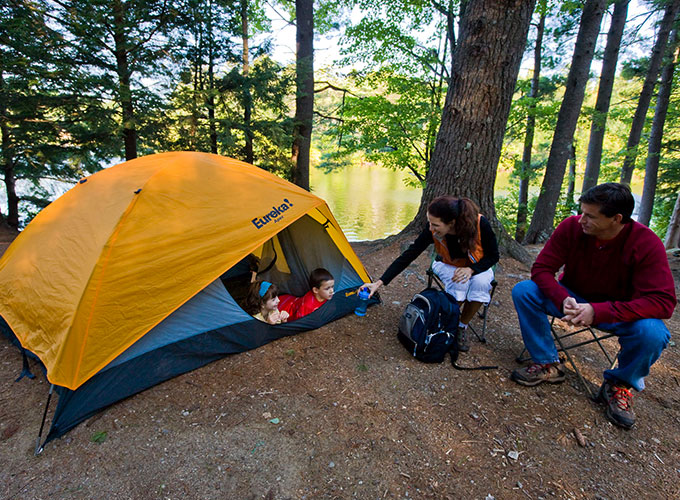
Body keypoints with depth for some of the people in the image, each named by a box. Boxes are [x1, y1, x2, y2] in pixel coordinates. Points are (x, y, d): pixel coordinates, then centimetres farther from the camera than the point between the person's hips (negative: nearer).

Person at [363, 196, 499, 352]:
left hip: (477, 268, 0)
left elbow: (493, 256, -16)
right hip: (449, 266, 0)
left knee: (481, 282, -33)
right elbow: (408, 256, -24)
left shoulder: (480, 224, -32)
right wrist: (379, 282, -29)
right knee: (460, 284, -34)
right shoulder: (431, 230, -30)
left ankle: (462, 327, -10)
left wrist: (471, 269, -35)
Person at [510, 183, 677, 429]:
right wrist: (563, 299, -36)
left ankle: (619, 385, 0)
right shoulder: (571, 226, -18)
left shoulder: (646, 243, -23)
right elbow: (541, 269, -16)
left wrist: (599, 311, -40)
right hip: (574, 298, 2)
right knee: (523, 291, -22)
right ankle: (548, 364, -5)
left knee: (653, 333, -33)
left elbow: (663, 301, -27)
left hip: (618, 310, -2)